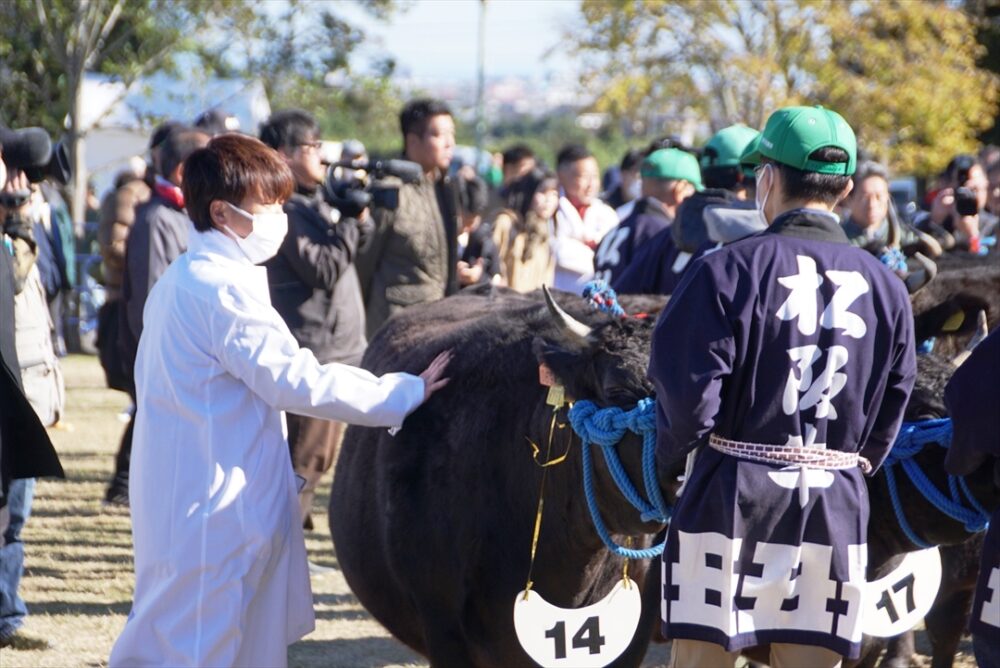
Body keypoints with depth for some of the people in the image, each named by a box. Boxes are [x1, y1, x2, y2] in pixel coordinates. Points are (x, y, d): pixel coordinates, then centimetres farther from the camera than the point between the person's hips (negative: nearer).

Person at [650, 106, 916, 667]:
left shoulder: (732, 268, -7)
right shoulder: (886, 287, 7)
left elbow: (688, 388, -11)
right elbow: (891, 412, 10)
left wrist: (672, 453, 7)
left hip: (734, 494, -3)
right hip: (839, 506, 4)